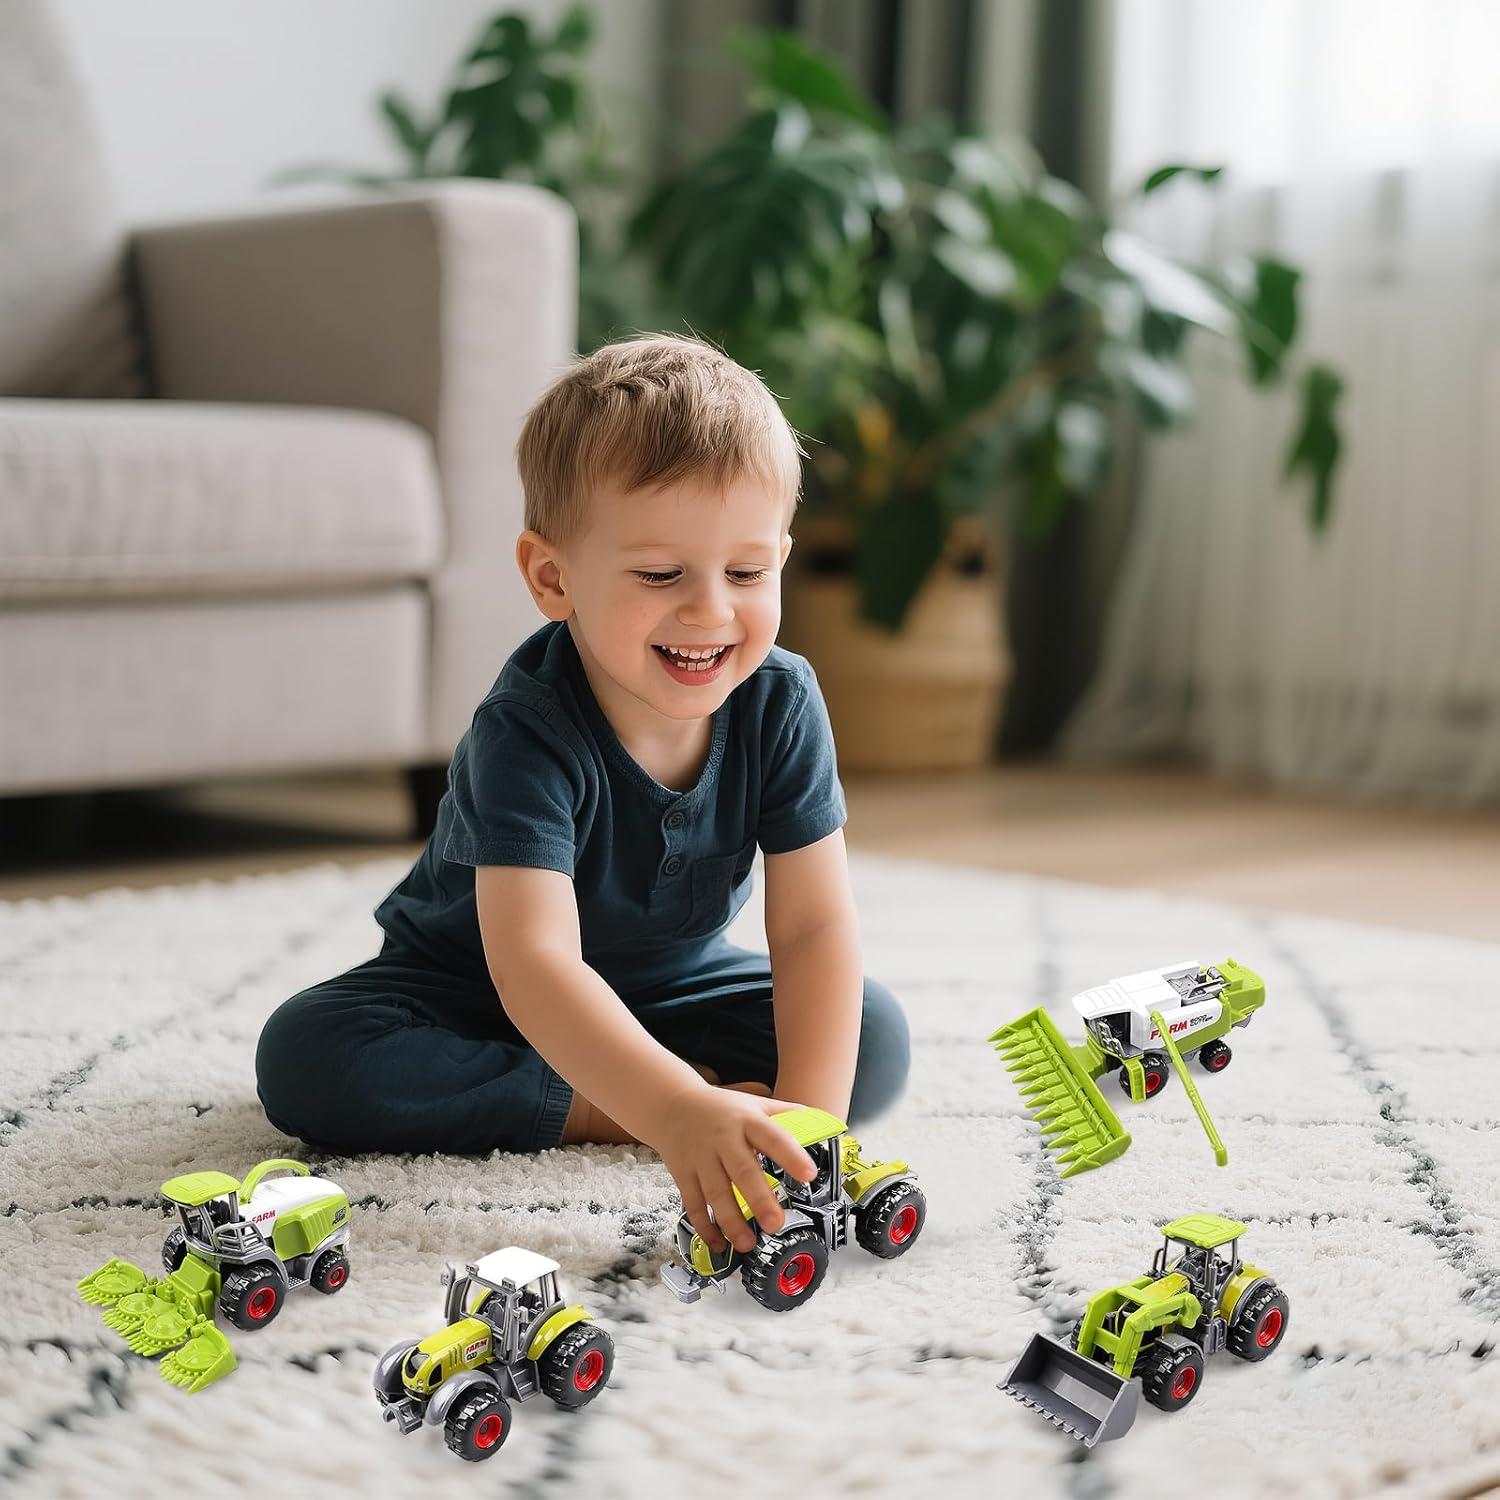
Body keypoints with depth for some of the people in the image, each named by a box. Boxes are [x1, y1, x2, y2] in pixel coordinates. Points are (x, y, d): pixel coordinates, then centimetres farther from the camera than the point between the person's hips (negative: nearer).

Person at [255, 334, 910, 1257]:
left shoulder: (780, 703, -20)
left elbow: (815, 925, -21)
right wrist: (676, 1114, -59)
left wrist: (810, 1114, -36)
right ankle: (591, 1109, -23)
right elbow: (533, 963, -44)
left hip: (672, 981, 3)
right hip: (478, 992, -3)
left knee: (876, 1039, -17)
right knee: (305, 1056, -29)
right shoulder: (528, 732, -34)